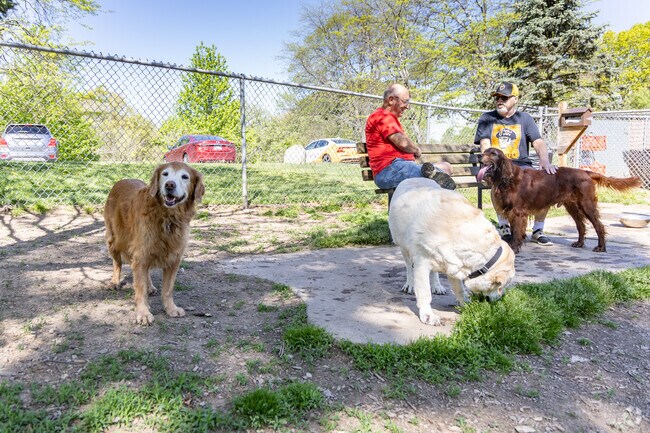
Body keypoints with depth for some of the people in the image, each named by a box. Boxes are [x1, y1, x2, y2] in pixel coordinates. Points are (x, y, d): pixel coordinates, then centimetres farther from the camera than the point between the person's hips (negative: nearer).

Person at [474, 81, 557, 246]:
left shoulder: (525, 118, 11)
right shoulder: (487, 118, 8)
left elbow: (538, 142, -2)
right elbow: (485, 145, -4)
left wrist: (544, 160, -24)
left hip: (522, 165, 2)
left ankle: (538, 230, -6)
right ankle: (503, 227, -20)